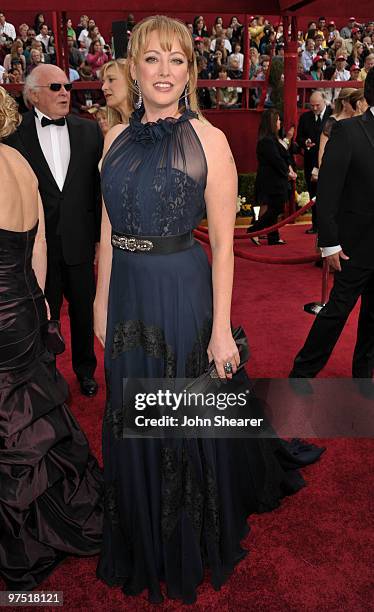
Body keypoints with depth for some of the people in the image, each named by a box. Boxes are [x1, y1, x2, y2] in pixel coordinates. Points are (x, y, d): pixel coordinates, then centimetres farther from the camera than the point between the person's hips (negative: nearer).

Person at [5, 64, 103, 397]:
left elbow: (99, 185, 2)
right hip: (39, 244, -2)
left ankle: (85, 369, 40)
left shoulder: (89, 130, 2)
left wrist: (100, 235, -1)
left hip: (80, 242, 2)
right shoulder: (15, 133, -5)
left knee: (84, 311, 16)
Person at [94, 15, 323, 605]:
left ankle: (193, 543, 42)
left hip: (184, 295, -5)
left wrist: (221, 329, -13)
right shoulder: (117, 138, 7)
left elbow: (223, 243, -10)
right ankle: (144, 539, 47)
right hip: (128, 296, 5)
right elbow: (110, 229, 10)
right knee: (133, 421, 18)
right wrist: (102, 301, 9)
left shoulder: (208, 139, -8)